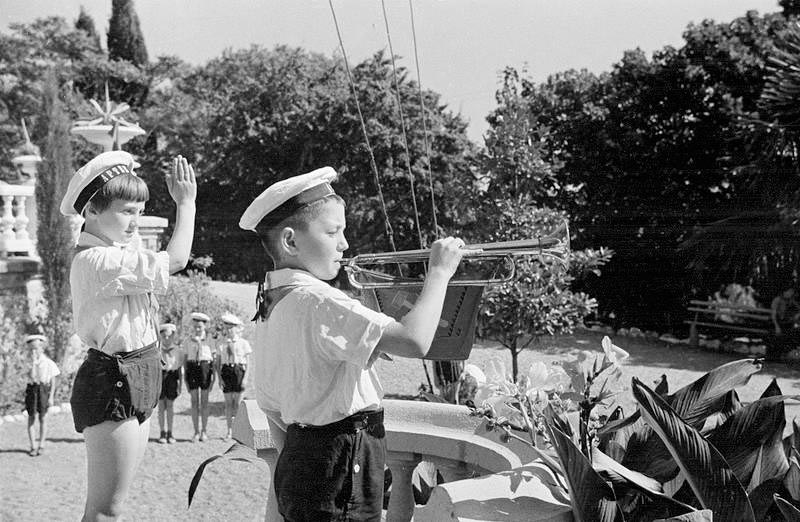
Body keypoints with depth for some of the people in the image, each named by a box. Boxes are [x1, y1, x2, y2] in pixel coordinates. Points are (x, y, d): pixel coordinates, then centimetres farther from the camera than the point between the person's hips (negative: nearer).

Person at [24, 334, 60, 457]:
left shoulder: (48, 363, 0)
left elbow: (53, 381, 2)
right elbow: (32, 376, -15)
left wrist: (51, 397, -4)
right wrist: (34, 362, -17)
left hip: (44, 389, -1)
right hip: (32, 388, 1)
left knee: (42, 418, 4)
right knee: (31, 418, 0)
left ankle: (41, 445, 15)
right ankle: (33, 446, 6)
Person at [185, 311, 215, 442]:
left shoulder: (209, 339, 4)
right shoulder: (188, 340, 9)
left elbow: (213, 357, 4)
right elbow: (186, 358, 11)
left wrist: (213, 374, -2)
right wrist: (185, 376, 6)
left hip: (205, 366, -2)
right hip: (192, 368, 2)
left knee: (204, 401, 2)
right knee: (194, 401, 1)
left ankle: (204, 431, 9)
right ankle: (196, 432, 6)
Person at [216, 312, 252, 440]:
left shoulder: (243, 343, 3)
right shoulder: (221, 344, 9)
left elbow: (247, 362, 1)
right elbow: (218, 362, 9)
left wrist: (245, 378, -7)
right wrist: (219, 377, -1)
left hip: (239, 370, -2)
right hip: (226, 371, 2)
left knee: (237, 402, -1)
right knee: (228, 402, 2)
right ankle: (229, 431, 8)